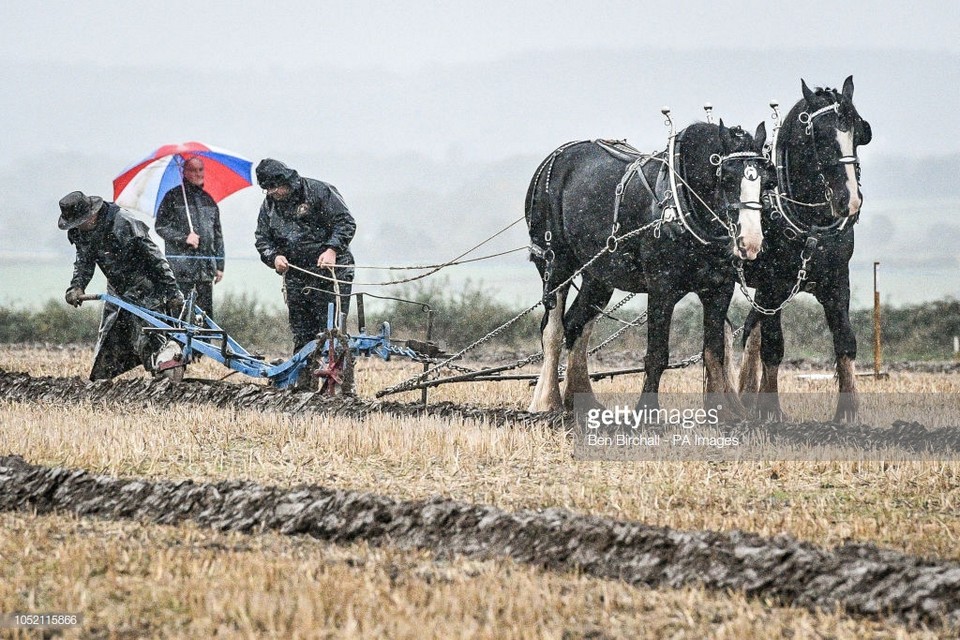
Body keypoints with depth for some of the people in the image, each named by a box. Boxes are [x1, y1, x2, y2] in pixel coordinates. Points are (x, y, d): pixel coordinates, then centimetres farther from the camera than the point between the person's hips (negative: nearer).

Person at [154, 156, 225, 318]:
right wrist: (184, 238, -15)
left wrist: (219, 266, 15)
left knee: (206, 311, 2)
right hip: (181, 266, -5)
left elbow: (218, 235, 20)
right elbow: (161, 226, -3)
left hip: (206, 268, 5)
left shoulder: (208, 200, 18)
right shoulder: (173, 197, 2)